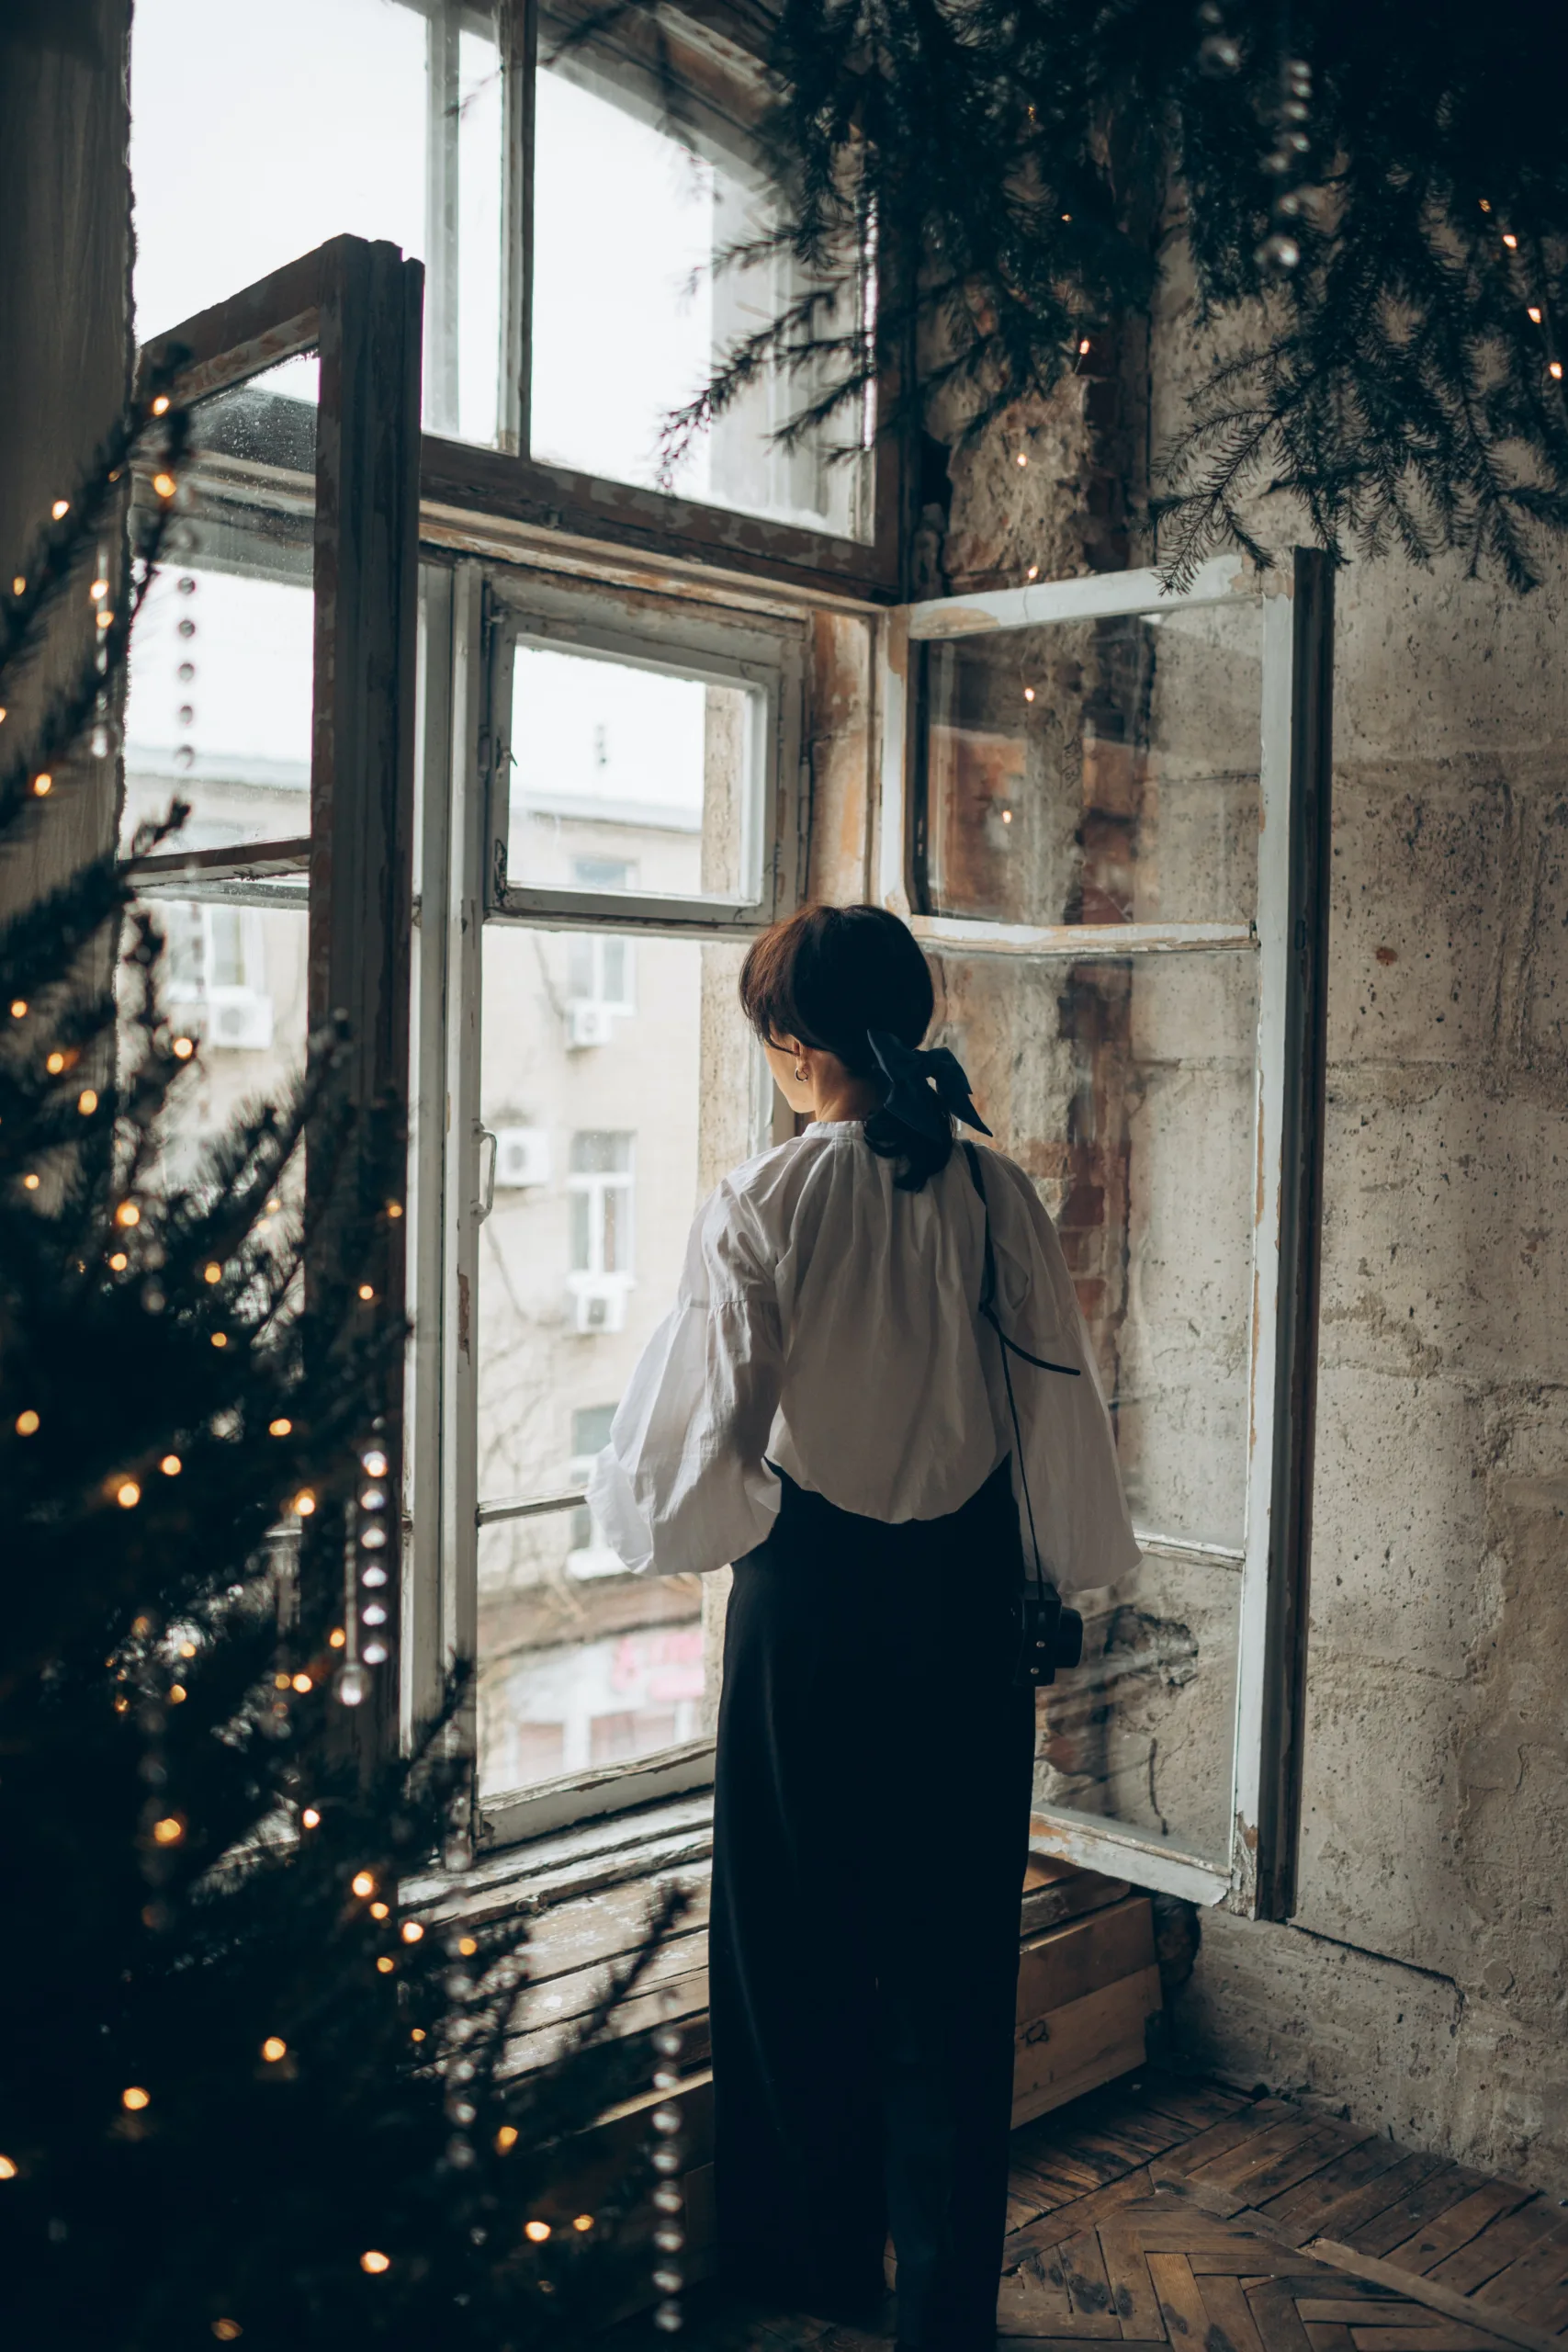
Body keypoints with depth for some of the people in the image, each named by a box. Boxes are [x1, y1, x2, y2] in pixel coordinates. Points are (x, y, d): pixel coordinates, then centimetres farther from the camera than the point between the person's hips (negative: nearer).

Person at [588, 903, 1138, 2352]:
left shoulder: (764, 1206, -15)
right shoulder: (995, 1192, -5)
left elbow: (705, 1432, -17)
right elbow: (1061, 1408, 0)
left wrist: (635, 1505, 5)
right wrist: (1063, 1594, 13)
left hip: (814, 1594, -3)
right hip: (967, 1596, 3)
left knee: (801, 1933, 14)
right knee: (951, 1944, 14)